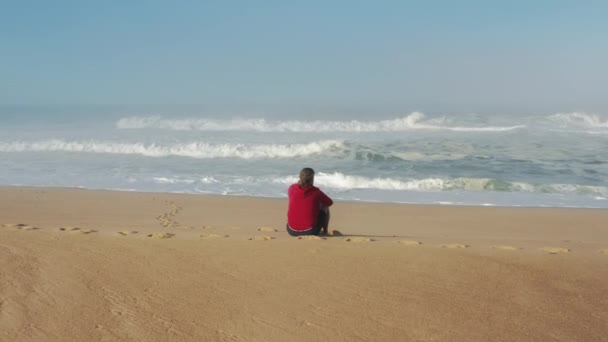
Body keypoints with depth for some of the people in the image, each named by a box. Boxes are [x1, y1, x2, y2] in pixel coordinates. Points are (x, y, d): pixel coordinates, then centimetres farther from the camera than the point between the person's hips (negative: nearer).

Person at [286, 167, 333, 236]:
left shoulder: (291, 188, -2)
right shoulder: (316, 192, -8)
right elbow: (330, 202, 12)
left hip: (292, 231, 3)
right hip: (311, 231, -2)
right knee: (325, 208, 24)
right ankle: (325, 232, 39)